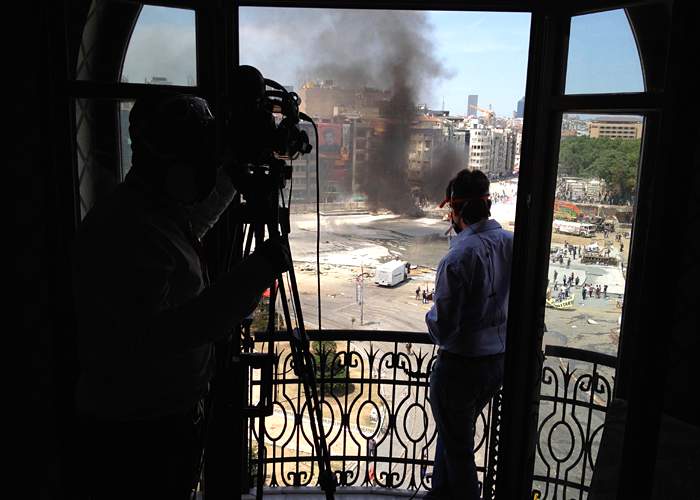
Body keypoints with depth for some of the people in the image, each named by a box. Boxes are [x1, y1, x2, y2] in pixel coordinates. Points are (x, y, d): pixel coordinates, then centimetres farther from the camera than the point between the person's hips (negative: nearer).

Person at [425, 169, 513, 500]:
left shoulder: (458, 257, -25)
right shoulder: (511, 243, -4)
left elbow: (442, 327, -20)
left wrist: (431, 316, 0)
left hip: (461, 365, -7)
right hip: (500, 359, 8)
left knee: (458, 448, 13)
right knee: (454, 433, 27)